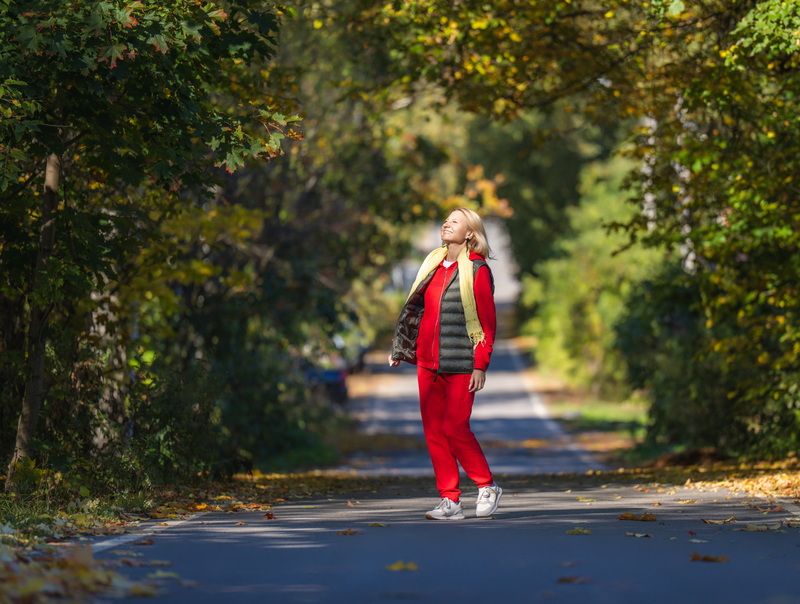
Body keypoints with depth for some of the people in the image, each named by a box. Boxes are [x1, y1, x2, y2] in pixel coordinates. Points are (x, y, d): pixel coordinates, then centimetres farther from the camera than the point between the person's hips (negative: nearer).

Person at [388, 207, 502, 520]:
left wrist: (480, 365, -13)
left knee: (455, 429, -9)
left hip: (459, 365, -7)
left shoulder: (477, 270, -6)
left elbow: (487, 321, -8)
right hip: (427, 362, 7)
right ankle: (450, 500, 6)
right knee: (433, 430, 2)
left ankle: (487, 486, 11)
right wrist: (400, 348, 17)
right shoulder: (433, 263, 14)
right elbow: (416, 308, 20)